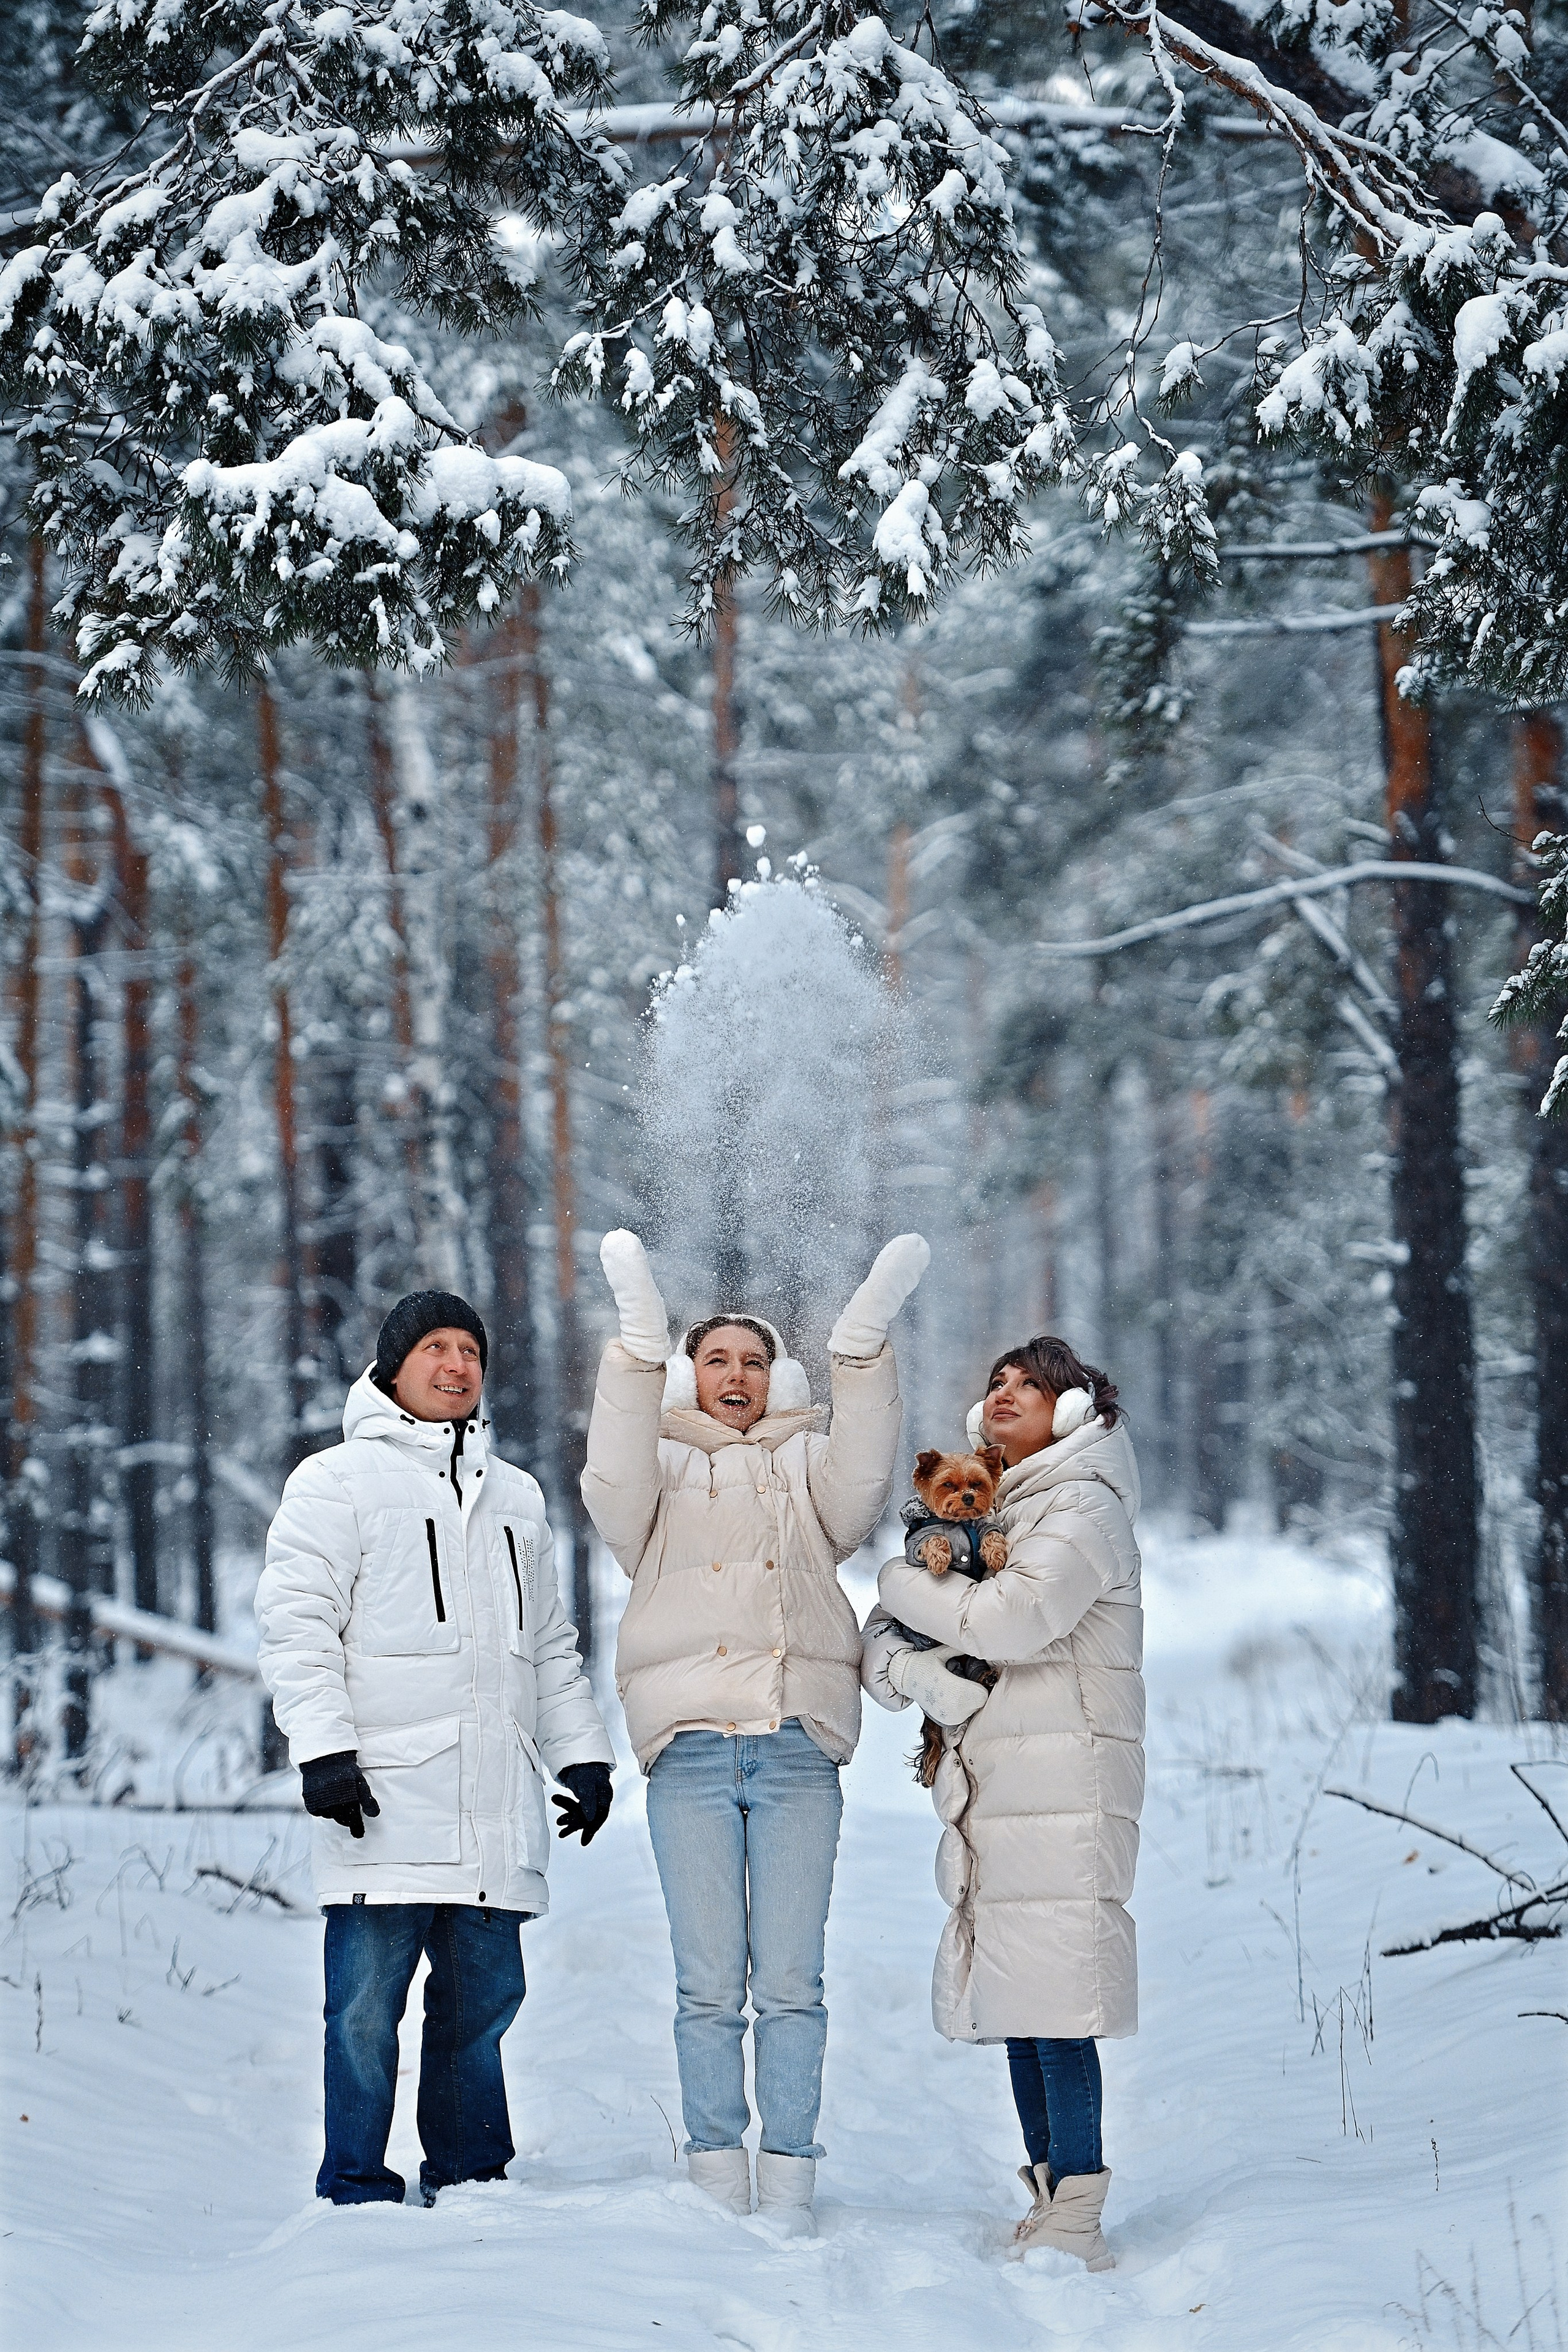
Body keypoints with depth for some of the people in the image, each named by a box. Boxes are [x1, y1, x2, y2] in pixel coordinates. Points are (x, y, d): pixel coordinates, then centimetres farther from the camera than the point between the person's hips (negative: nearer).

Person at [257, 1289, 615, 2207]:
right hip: (385, 1789, -5)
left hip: (495, 1803, 5)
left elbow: (551, 1643, 27)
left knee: (483, 1996, 6)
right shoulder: (338, 1480, 5)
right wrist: (323, 1749, -13)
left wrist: (583, 1753, 18)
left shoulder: (516, 1495, 22)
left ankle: (470, 2180, 14)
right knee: (367, 2002, -6)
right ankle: (358, 2188, 0)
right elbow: (297, 1623, -3)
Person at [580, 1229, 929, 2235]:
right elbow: (617, 1483, -9)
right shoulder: (662, 1467, 15)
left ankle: (790, 2194, 2)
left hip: (798, 1749, 0)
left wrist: (862, 1346, -17)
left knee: (791, 1984, -3)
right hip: (690, 1751, 0)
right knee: (708, 1987, -2)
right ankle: (717, 2186, 4)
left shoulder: (808, 1465, 18)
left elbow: (862, 1483, -5)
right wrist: (640, 1341, -21)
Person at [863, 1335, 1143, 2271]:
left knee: (1054, 1995, -13)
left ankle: (1076, 2223, -14)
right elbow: (881, 1635, 16)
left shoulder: (1083, 1507, -2)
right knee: (1017, 2001, 8)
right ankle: (1049, 2197, 13)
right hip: (994, 1788, 8)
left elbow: (1016, 1617, -19)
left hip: (1062, 1783, -8)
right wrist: (915, 1672, -8)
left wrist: (905, 1581, -4)